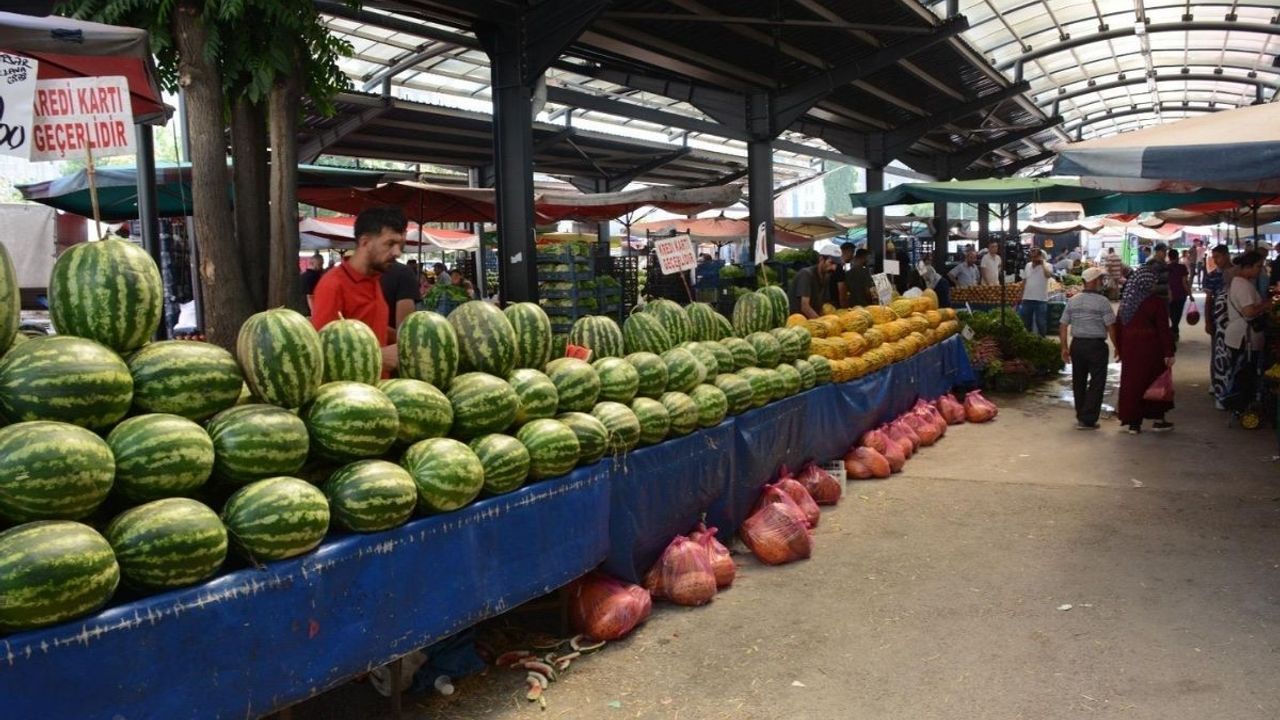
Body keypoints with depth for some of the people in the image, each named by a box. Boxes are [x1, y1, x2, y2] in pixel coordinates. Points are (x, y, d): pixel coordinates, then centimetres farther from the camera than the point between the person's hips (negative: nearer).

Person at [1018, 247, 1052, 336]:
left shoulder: (1046, 266, -7)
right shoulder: (1028, 265, 10)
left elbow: (1048, 275, -30)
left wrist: (1042, 263, -21)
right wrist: (1021, 296, 13)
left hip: (1041, 300, -5)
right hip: (1027, 299, 5)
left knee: (1041, 323, 2)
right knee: (1025, 322, 13)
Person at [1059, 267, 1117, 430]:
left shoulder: (1072, 301, 5)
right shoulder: (1102, 302, -10)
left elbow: (1063, 326, 5)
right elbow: (1111, 327, -12)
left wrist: (1064, 347, 12)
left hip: (1077, 344, 5)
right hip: (1096, 345, -5)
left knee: (1078, 382, 16)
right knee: (1096, 383, 1)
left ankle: (1081, 416, 26)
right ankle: (1087, 419, -2)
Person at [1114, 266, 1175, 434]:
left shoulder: (1125, 301, 3)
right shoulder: (1156, 302, -13)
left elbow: (1119, 327, 8)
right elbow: (1164, 330, -13)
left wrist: (1119, 348, 16)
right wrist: (1168, 353, -9)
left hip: (1130, 350, 4)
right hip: (1151, 349, -4)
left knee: (1132, 383, 9)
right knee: (1155, 383, 10)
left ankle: (1133, 422, 12)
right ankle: (1158, 420, 17)